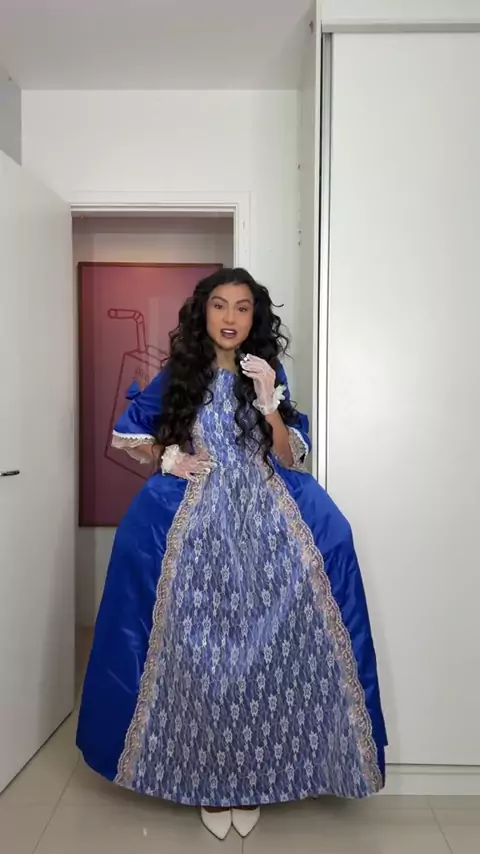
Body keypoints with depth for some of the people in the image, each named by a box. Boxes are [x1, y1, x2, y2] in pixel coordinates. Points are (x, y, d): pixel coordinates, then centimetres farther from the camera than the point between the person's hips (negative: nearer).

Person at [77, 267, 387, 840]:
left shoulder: (268, 373, 7)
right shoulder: (179, 375, 6)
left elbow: (290, 460, 2)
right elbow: (126, 434, 14)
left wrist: (269, 405, -14)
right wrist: (168, 459, -2)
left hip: (264, 519, 1)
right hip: (197, 522, 0)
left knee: (261, 645, -3)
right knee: (200, 648, 0)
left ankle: (253, 778, 16)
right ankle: (208, 780, 18)